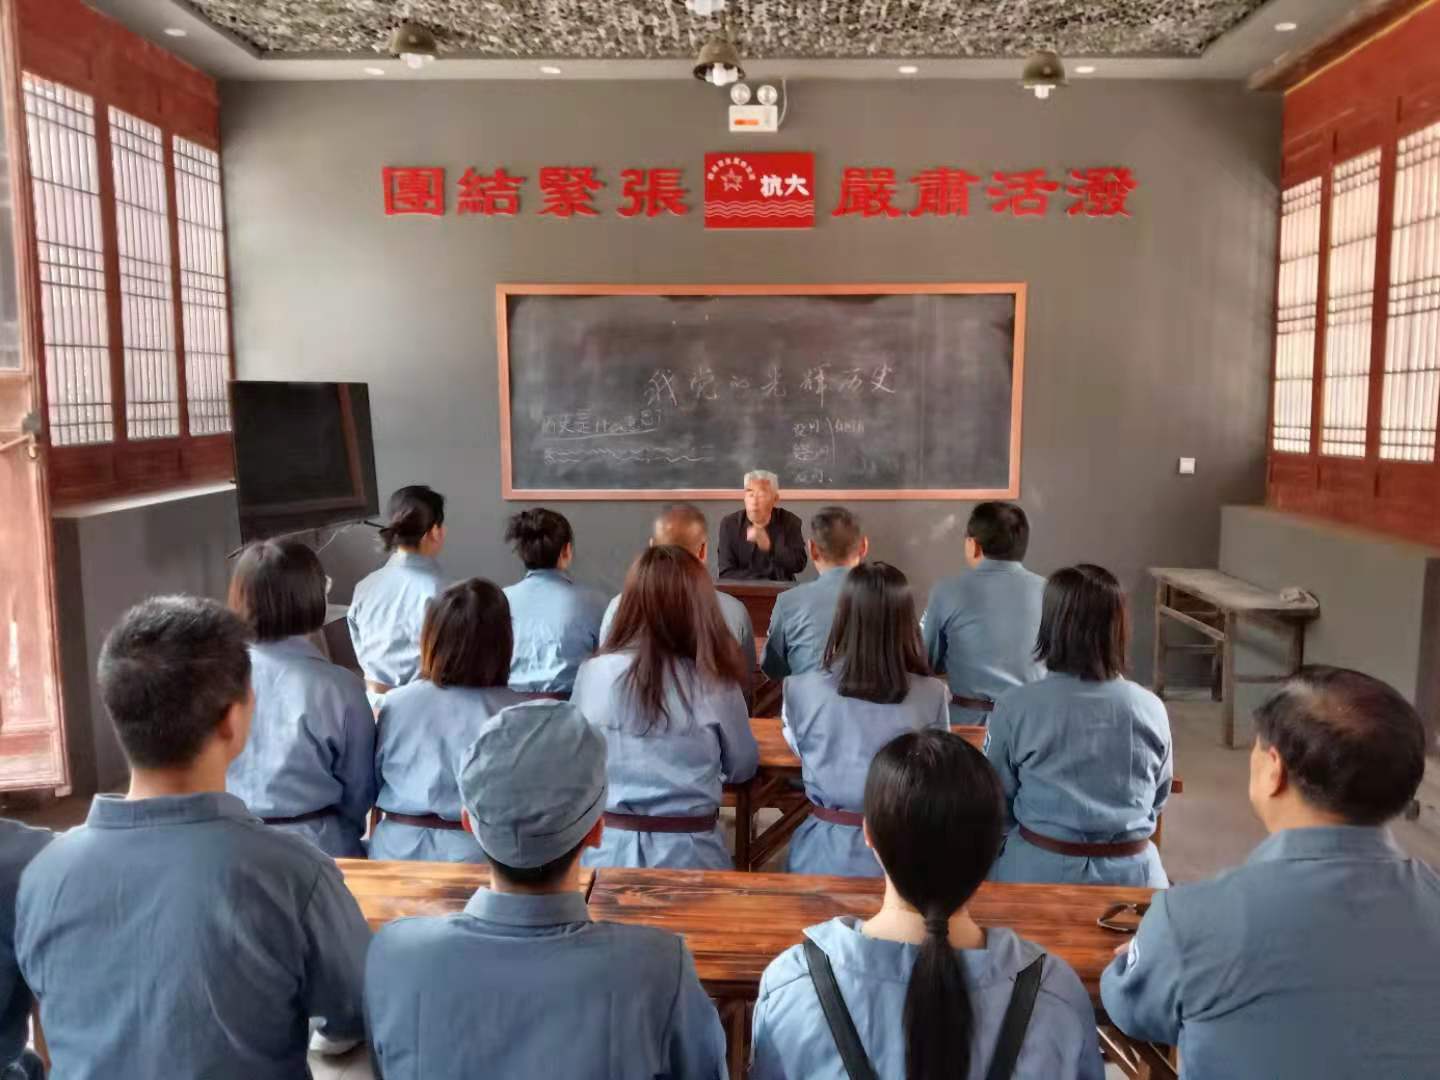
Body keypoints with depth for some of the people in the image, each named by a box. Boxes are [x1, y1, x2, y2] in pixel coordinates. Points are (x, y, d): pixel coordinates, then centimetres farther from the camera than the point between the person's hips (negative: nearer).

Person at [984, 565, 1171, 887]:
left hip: (1040, 870, -2)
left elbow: (996, 802, -1)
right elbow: (1158, 799, 9)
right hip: (1132, 873, 2)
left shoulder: (1015, 707, -15)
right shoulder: (1151, 709, -8)